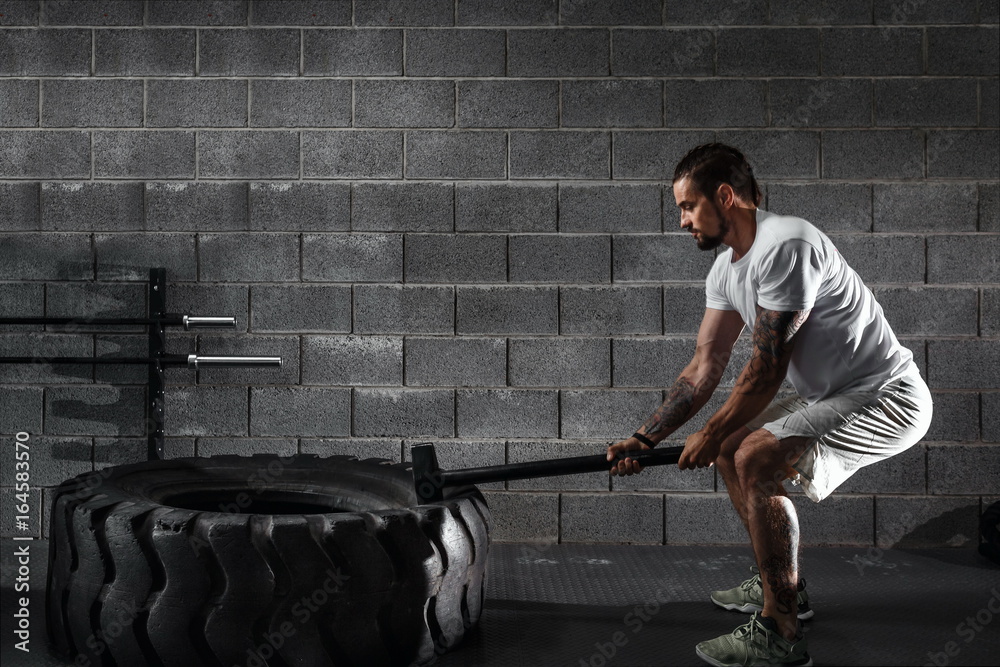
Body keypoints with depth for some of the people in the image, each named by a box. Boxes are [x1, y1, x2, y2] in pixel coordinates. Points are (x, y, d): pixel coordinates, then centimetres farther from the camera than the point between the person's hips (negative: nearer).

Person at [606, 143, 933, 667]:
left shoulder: (784, 246, -24)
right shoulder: (726, 269, 8)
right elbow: (705, 367, 9)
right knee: (731, 449, 17)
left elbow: (767, 368, -23)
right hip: (832, 395, 10)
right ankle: (781, 586, 29)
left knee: (756, 461, -25)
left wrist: (711, 435, -10)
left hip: (885, 397, -10)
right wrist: (646, 437, 2)